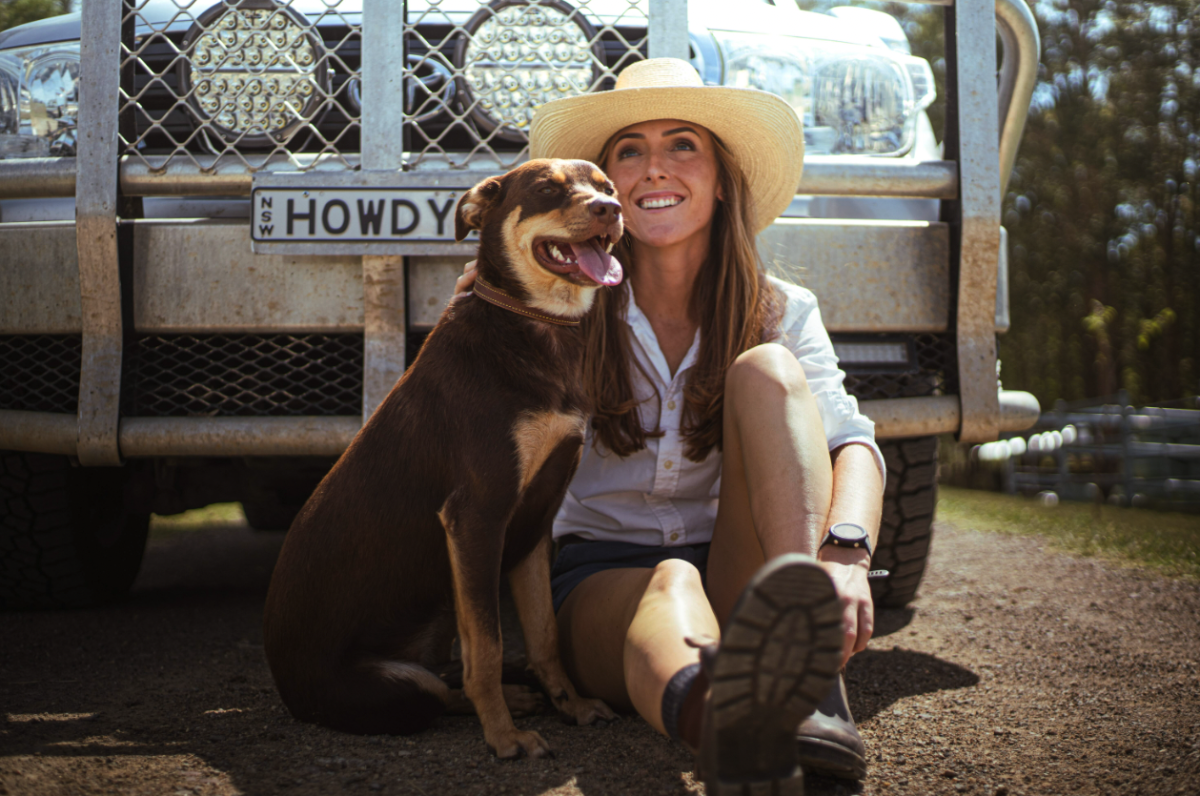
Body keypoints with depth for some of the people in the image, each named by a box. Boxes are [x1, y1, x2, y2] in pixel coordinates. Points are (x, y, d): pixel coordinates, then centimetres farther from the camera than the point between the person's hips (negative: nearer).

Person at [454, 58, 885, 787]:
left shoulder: (780, 311, 5)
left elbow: (851, 443, -12)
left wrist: (846, 551, -35)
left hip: (735, 577, 1)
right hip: (601, 578, -1)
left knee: (766, 367, -22)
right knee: (671, 589, -39)